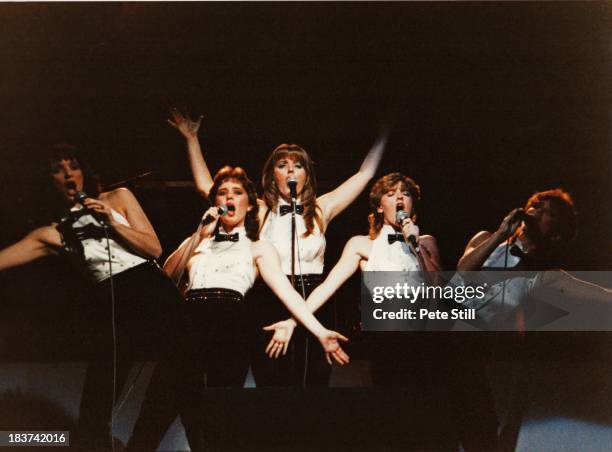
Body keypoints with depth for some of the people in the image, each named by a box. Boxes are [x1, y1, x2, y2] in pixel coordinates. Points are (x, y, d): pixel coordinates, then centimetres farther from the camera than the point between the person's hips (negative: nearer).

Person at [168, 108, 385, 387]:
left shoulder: (320, 209, 11)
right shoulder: (260, 211, 9)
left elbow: (365, 173, 15)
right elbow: (206, 186, 9)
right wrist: (191, 139, 9)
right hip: (269, 306, -1)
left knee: (313, 384, 0)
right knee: (271, 383, -2)